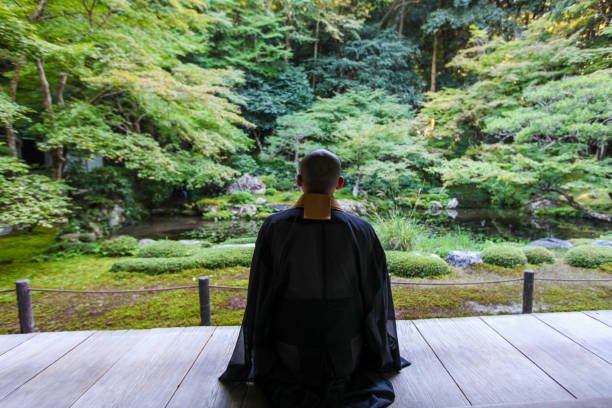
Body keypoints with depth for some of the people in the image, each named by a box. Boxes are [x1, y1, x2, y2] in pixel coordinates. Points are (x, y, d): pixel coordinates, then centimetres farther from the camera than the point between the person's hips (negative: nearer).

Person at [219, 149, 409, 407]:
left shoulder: (274, 228, -18)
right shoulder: (362, 231, -16)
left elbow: (260, 299, -10)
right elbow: (376, 300, -6)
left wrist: (256, 361, 10)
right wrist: (381, 357, 15)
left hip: (291, 358, 0)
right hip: (347, 357, 1)